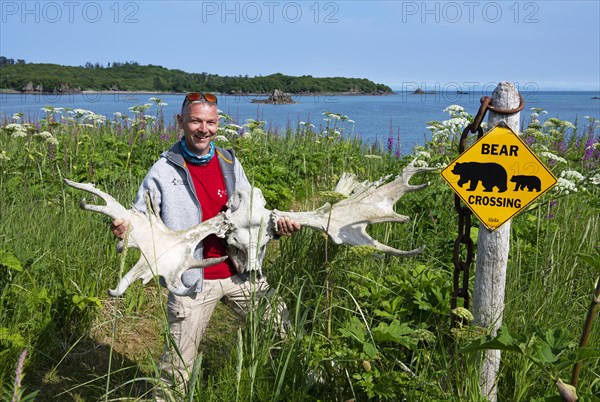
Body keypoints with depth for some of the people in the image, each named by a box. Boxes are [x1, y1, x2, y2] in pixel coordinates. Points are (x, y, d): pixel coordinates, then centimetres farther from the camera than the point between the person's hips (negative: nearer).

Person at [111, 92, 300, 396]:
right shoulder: (164, 171, -6)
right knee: (177, 365, 5)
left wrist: (276, 225, -8)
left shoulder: (229, 163, 5)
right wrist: (123, 229, -28)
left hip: (241, 272, 4)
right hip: (194, 280, -4)